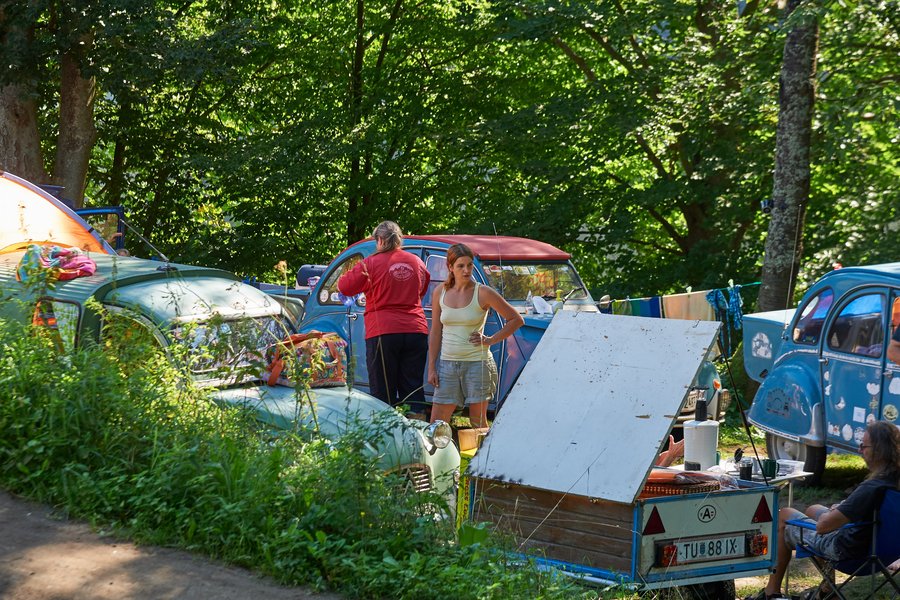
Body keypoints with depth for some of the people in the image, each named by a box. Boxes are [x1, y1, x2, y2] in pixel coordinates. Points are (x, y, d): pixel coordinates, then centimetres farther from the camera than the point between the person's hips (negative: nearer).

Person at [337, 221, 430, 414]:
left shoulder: (371, 263, -7)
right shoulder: (417, 262, 8)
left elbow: (345, 287, 0)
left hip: (383, 332, -4)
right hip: (416, 331, 4)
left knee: (383, 392, 1)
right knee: (413, 389, 8)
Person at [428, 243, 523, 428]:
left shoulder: (483, 293, -5)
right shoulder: (440, 292, 5)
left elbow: (516, 319, 2)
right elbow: (435, 332, 9)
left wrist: (490, 340, -6)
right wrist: (431, 368, 5)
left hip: (477, 363, -3)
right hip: (448, 363, 3)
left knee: (478, 422, 3)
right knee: (437, 423, 0)